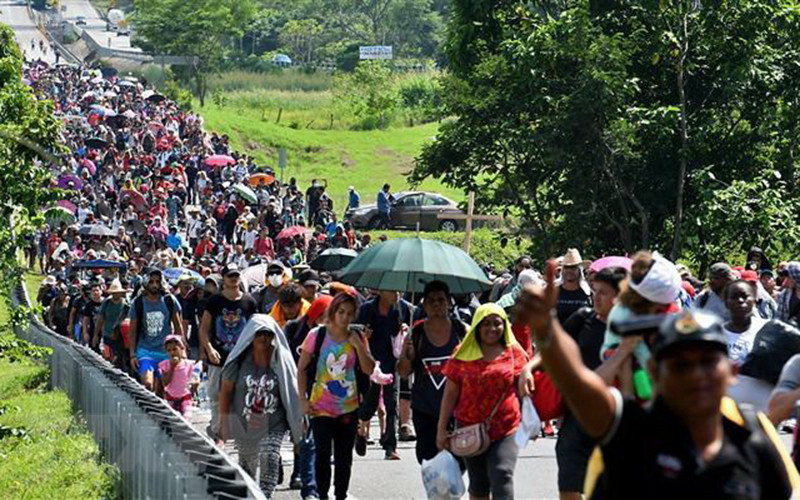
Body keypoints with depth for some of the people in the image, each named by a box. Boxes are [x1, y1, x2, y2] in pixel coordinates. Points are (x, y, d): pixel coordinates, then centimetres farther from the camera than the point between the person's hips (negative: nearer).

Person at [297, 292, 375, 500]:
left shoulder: (357, 338, 3)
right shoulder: (317, 335, -6)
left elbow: (369, 370, -2)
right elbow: (301, 369, -2)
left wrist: (358, 345, -13)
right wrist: (303, 400, -7)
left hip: (349, 408, 3)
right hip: (321, 408, -3)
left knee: (344, 456, 9)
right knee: (323, 454, 0)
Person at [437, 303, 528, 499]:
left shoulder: (514, 353, 2)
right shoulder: (463, 355, 2)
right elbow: (450, 393, 4)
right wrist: (441, 428, 1)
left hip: (506, 429, -2)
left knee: (502, 475, -17)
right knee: (478, 483, 11)